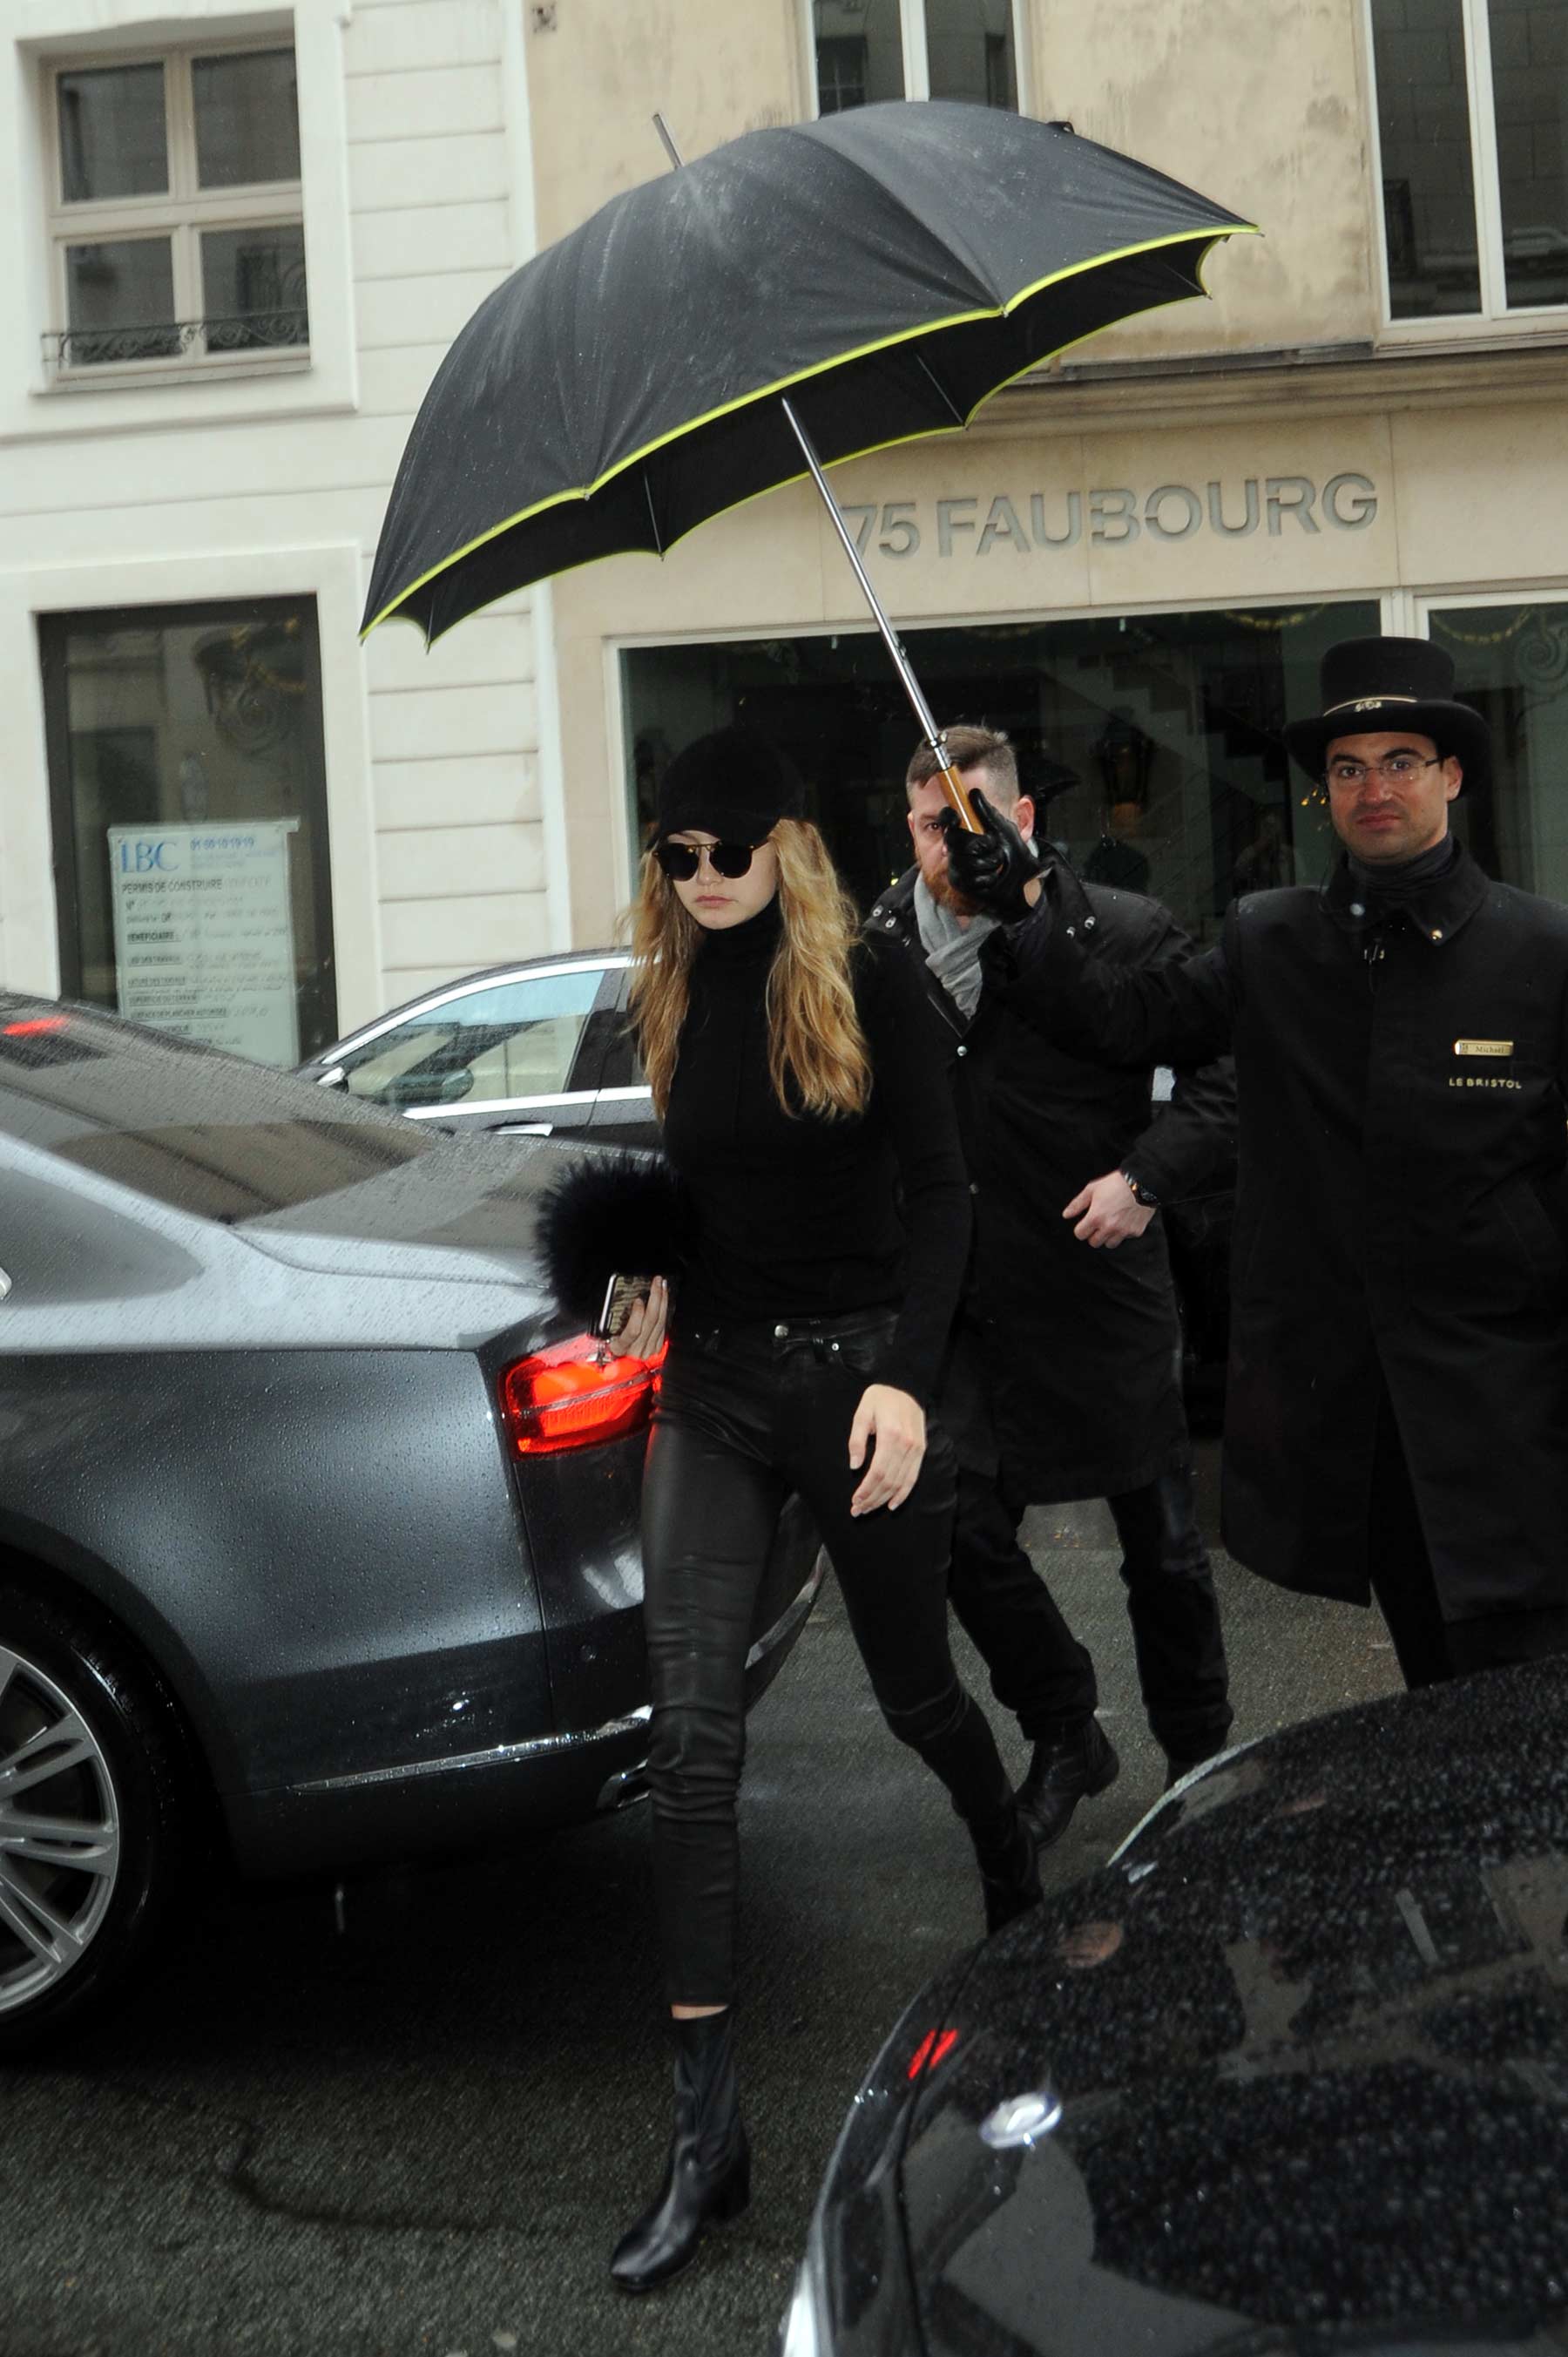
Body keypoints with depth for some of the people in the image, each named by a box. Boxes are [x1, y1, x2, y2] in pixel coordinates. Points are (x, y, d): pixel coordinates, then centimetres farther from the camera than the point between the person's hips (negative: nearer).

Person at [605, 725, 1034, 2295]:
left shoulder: (865, 988, -6)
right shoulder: (669, 1005, 7)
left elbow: (939, 1191, -10)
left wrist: (903, 1378, -19)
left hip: (856, 1370, -3)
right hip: (713, 1385, 3)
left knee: (913, 1692, 14)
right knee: (690, 1741, -8)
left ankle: (1017, 1878, 51)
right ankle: (706, 2134, -4)